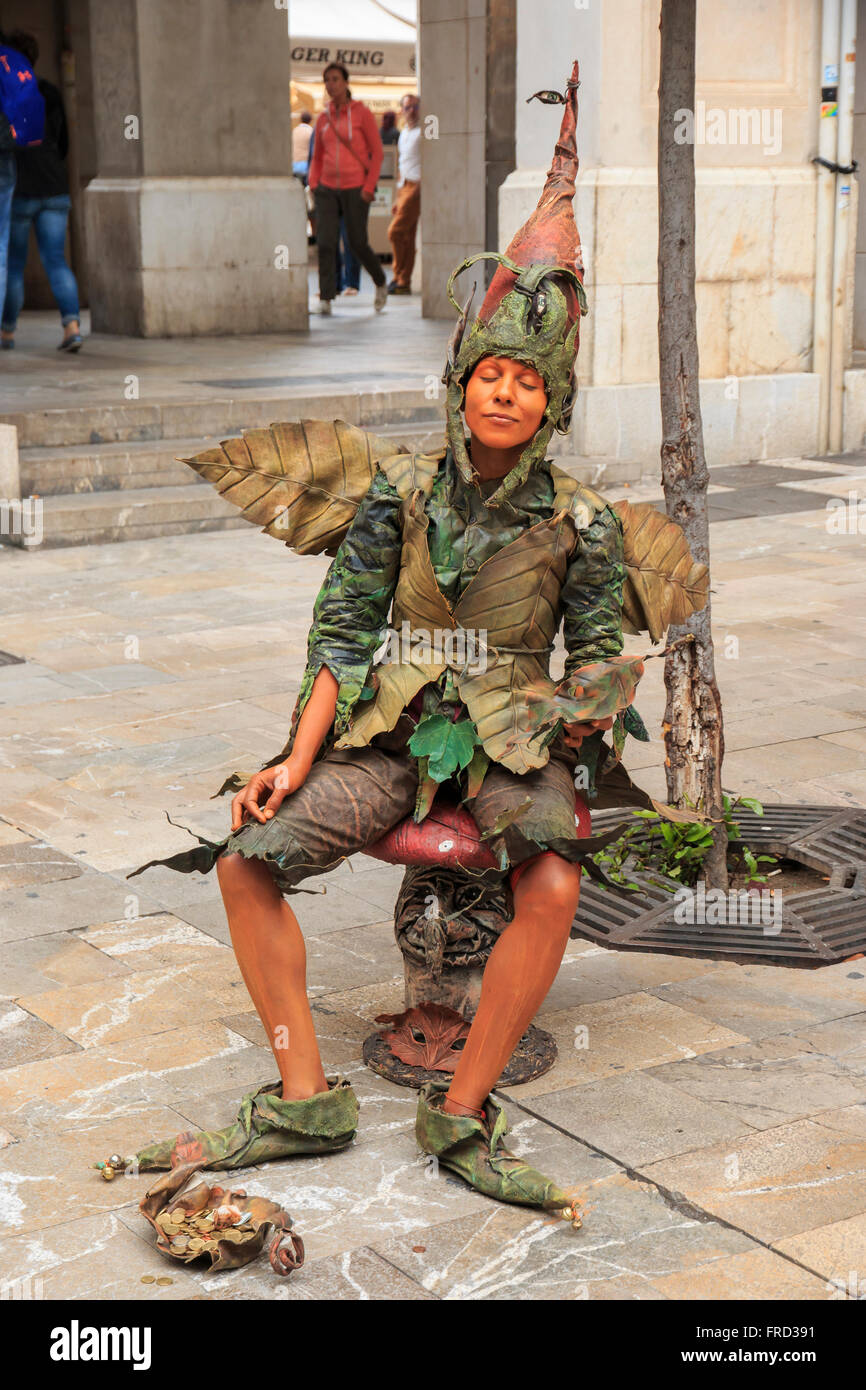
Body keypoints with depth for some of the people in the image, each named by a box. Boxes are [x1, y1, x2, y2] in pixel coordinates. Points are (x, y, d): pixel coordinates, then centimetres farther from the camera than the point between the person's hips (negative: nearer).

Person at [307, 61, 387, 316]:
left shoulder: (361, 113, -2)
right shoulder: (323, 118, 11)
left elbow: (377, 152, -3)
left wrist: (369, 186, -11)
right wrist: (314, 184, 6)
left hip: (355, 189, -4)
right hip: (327, 189, 4)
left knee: (358, 243, 2)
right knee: (325, 243, -9)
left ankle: (380, 283, 28)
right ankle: (325, 299, -7)